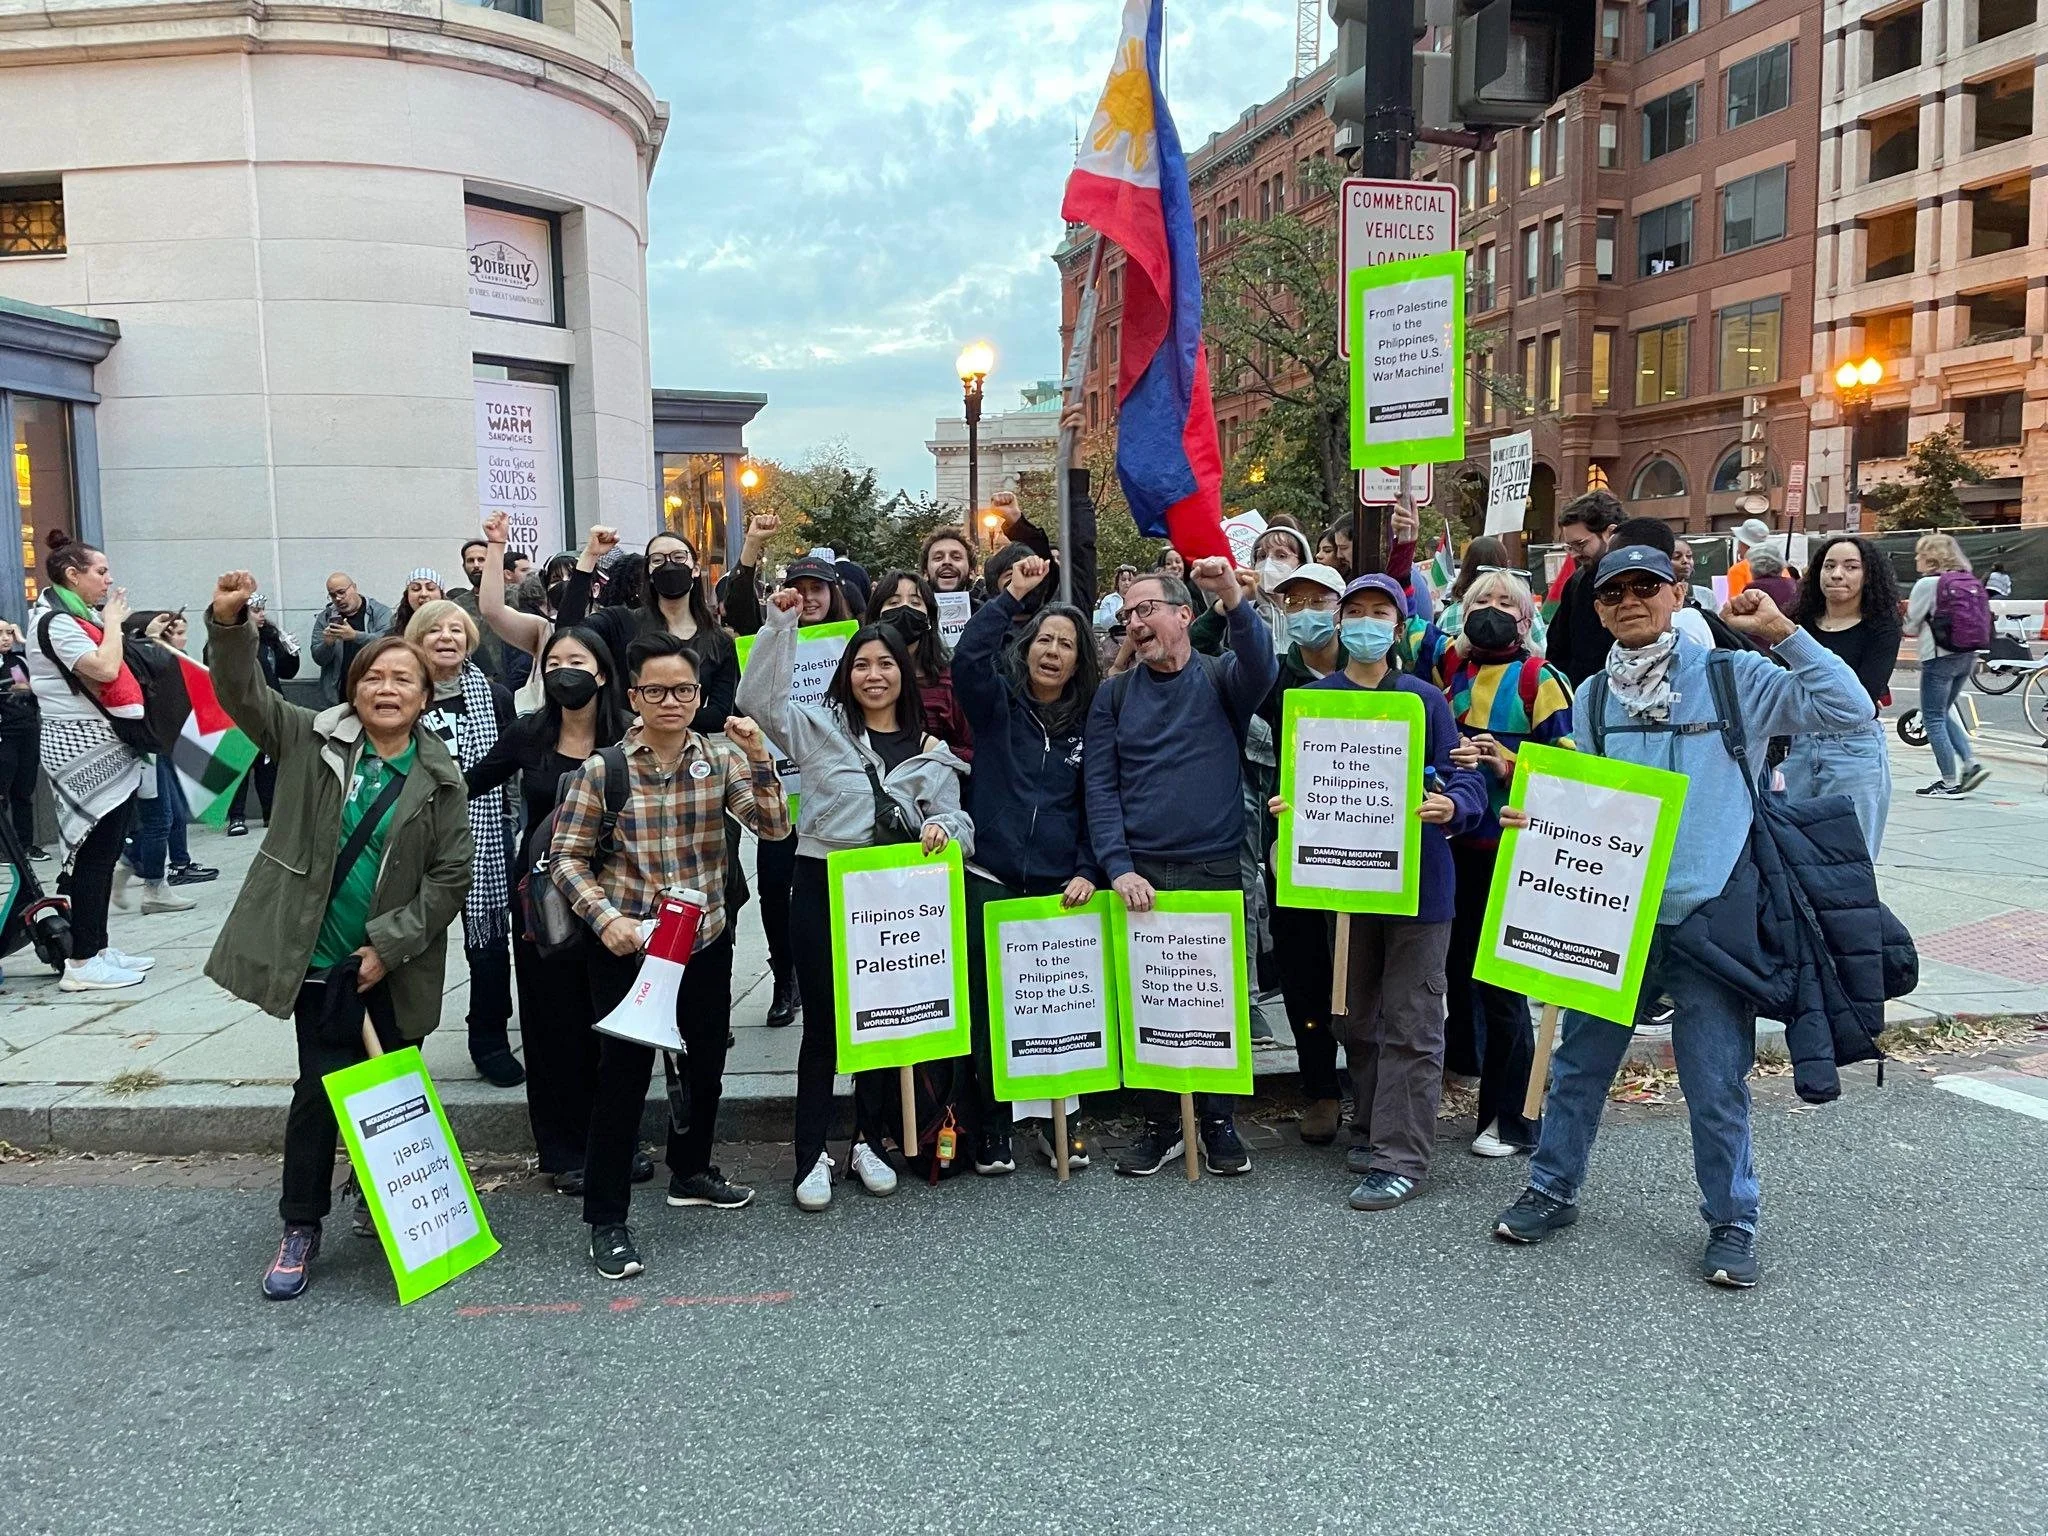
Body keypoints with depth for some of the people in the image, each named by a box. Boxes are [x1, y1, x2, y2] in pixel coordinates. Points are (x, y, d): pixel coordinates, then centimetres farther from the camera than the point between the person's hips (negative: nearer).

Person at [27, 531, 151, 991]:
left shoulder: (74, 617, 16)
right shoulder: (56, 621, -13)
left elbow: (110, 673, 15)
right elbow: (105, 669, -24)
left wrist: (113, 624, 9)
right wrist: (112, 621, -11)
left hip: (103, 744, 10)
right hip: (83, 745, -10)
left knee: (105, 849, 12)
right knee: (96, 851, -8)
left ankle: (96, 947, 19)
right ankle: (82, 963, -5)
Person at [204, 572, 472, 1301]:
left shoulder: (439, 777, -2)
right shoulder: (312, 740, 0)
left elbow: (451, 875, -5)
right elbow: (244, 693, -12)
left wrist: (391, 944, -12)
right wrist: (230, 625, -31)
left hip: (396, 968, 1)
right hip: (320, 962, 0)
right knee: (318, 1093, 4)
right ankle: (301, 1228, 19)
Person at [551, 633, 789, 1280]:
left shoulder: (722, 757, -2)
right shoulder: (603, 769, -11)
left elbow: (774, 827, -11)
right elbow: (567, 857, -5)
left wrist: (759, 759, -25)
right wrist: (606, 918, -19)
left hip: (705, 940, 4)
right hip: (625, 943, -4)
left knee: (705, 1062, 18)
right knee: (623, 1074, -2)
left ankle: (690, 1172, 42)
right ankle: (606, 1219, 12)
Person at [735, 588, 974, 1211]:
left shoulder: (930, 750, 10)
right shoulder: (820, 726, 3)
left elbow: (956, 821, 8)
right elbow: (758, 699, -8)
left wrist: (943, 828, -16)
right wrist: (779, 624, -13)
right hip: (822, 886, -2)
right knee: (822, 1023, 2)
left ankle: (870, 1141, 27)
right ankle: (811, 1156, 11)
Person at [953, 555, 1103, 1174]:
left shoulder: (1090, 723, 8)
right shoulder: (998, 703, 3)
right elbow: (967, 658, -17)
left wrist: (1089, 872, -7)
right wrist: (1012, 595, -17)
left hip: (1060, 888, 2)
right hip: (991, 882, -1)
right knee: (988, 1005, 3)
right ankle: (990, 1128, 16)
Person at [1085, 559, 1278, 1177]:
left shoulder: (1220, 678, 5)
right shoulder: (1114, 696, 9)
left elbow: (1261, 670, -19)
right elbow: (1100, 789, 2)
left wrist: (1234, 599, -36)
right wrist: (1119, 868, -10)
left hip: (1215, 869, -1)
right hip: (1138, 873, 2)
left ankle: (1217, 1121, 22)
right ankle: (1160, 1124, 20)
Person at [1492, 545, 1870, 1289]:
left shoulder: (1732, 677, -3)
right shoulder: (1593, 697, 8)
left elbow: (1848, 708, -10)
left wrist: (1782, 633, -15)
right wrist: (1534, 816, -4)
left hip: (1707, 916, -3)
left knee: (1717, 1084, 5)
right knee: (1578, 1065, 14)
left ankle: (1732, 1222, 24)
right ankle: (1552, 1190, 32)